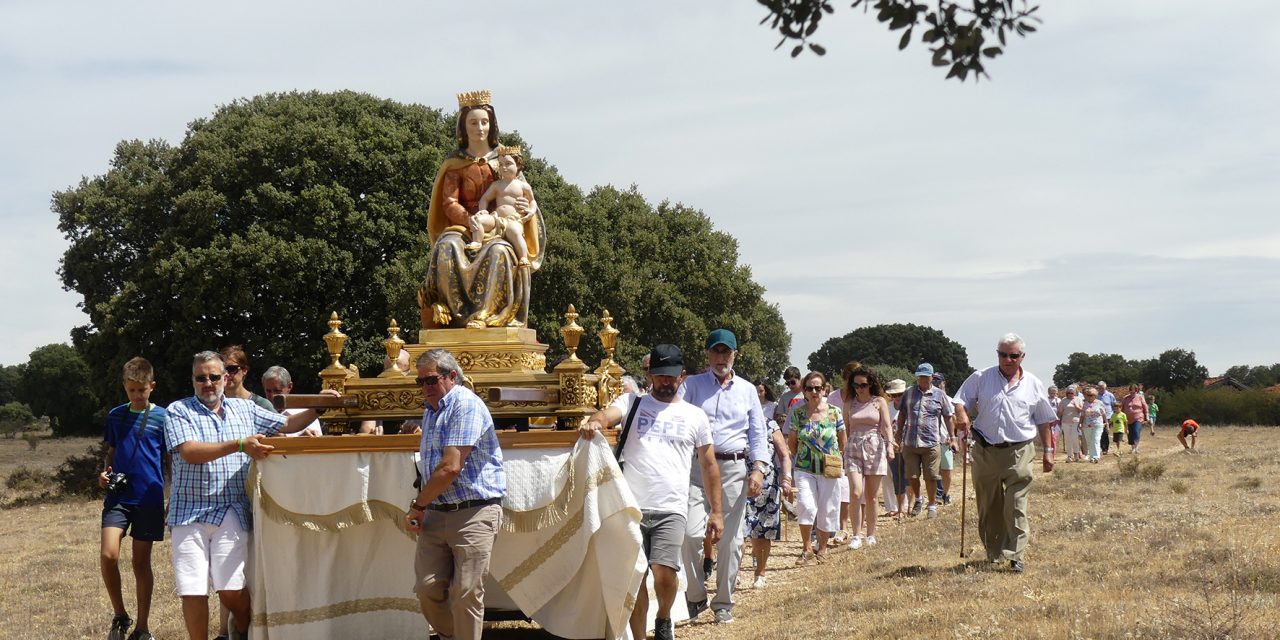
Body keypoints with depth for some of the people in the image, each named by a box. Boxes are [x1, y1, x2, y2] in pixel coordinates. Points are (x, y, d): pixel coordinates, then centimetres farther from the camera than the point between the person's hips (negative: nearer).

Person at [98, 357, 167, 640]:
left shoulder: (162, 417, 0)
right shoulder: (116, 415, 9)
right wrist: (105, 472, -1)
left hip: (148, 498, -2)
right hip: (118, 496, 2)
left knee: (141, 562, 4)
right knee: (108, 555, -14)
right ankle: (120, 616, 6)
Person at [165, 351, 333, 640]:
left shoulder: (245, 409, 15)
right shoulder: (179, 411, 2)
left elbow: (287, 424, 22)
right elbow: (189, 452, -14)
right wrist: (240, 445, -20)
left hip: (232, 512, 1)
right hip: (189, 513, -1)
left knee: (231, 589, -9)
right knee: (192, 591, -5)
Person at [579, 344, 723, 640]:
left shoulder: (695, 416, 12)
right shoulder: (632, 402, 9)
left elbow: (709, 465, 15)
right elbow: (608, 414, -13)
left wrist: (717, 511, 10)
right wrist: (594, 422, -38)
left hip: (671, 510, -1)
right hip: (632, 506, 1)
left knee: (664, 574, -16)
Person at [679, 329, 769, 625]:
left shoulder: (747, 389, 14)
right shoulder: (692, 385, 8)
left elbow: (758, 433, 13)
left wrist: (758, 468, 1)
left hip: (734, 469, 2)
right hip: (697, 467, -2)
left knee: (730, 539, 4)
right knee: (691, 533, -13)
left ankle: (723, 603, 15)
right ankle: (695, 597, 5)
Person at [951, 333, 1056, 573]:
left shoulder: (1034, 385, 8)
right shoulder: (980, 378, 6)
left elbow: (1043, 421, 13)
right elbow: (962, 399, 9)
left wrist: (1047, 451, 11)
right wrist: (962, 415, -14)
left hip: (1019, 452, -1)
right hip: (986, 452, 1)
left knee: (1016, 507, -10)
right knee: (988, 506, 9)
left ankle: (1016, 556, -10)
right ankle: (993, 553, 22)